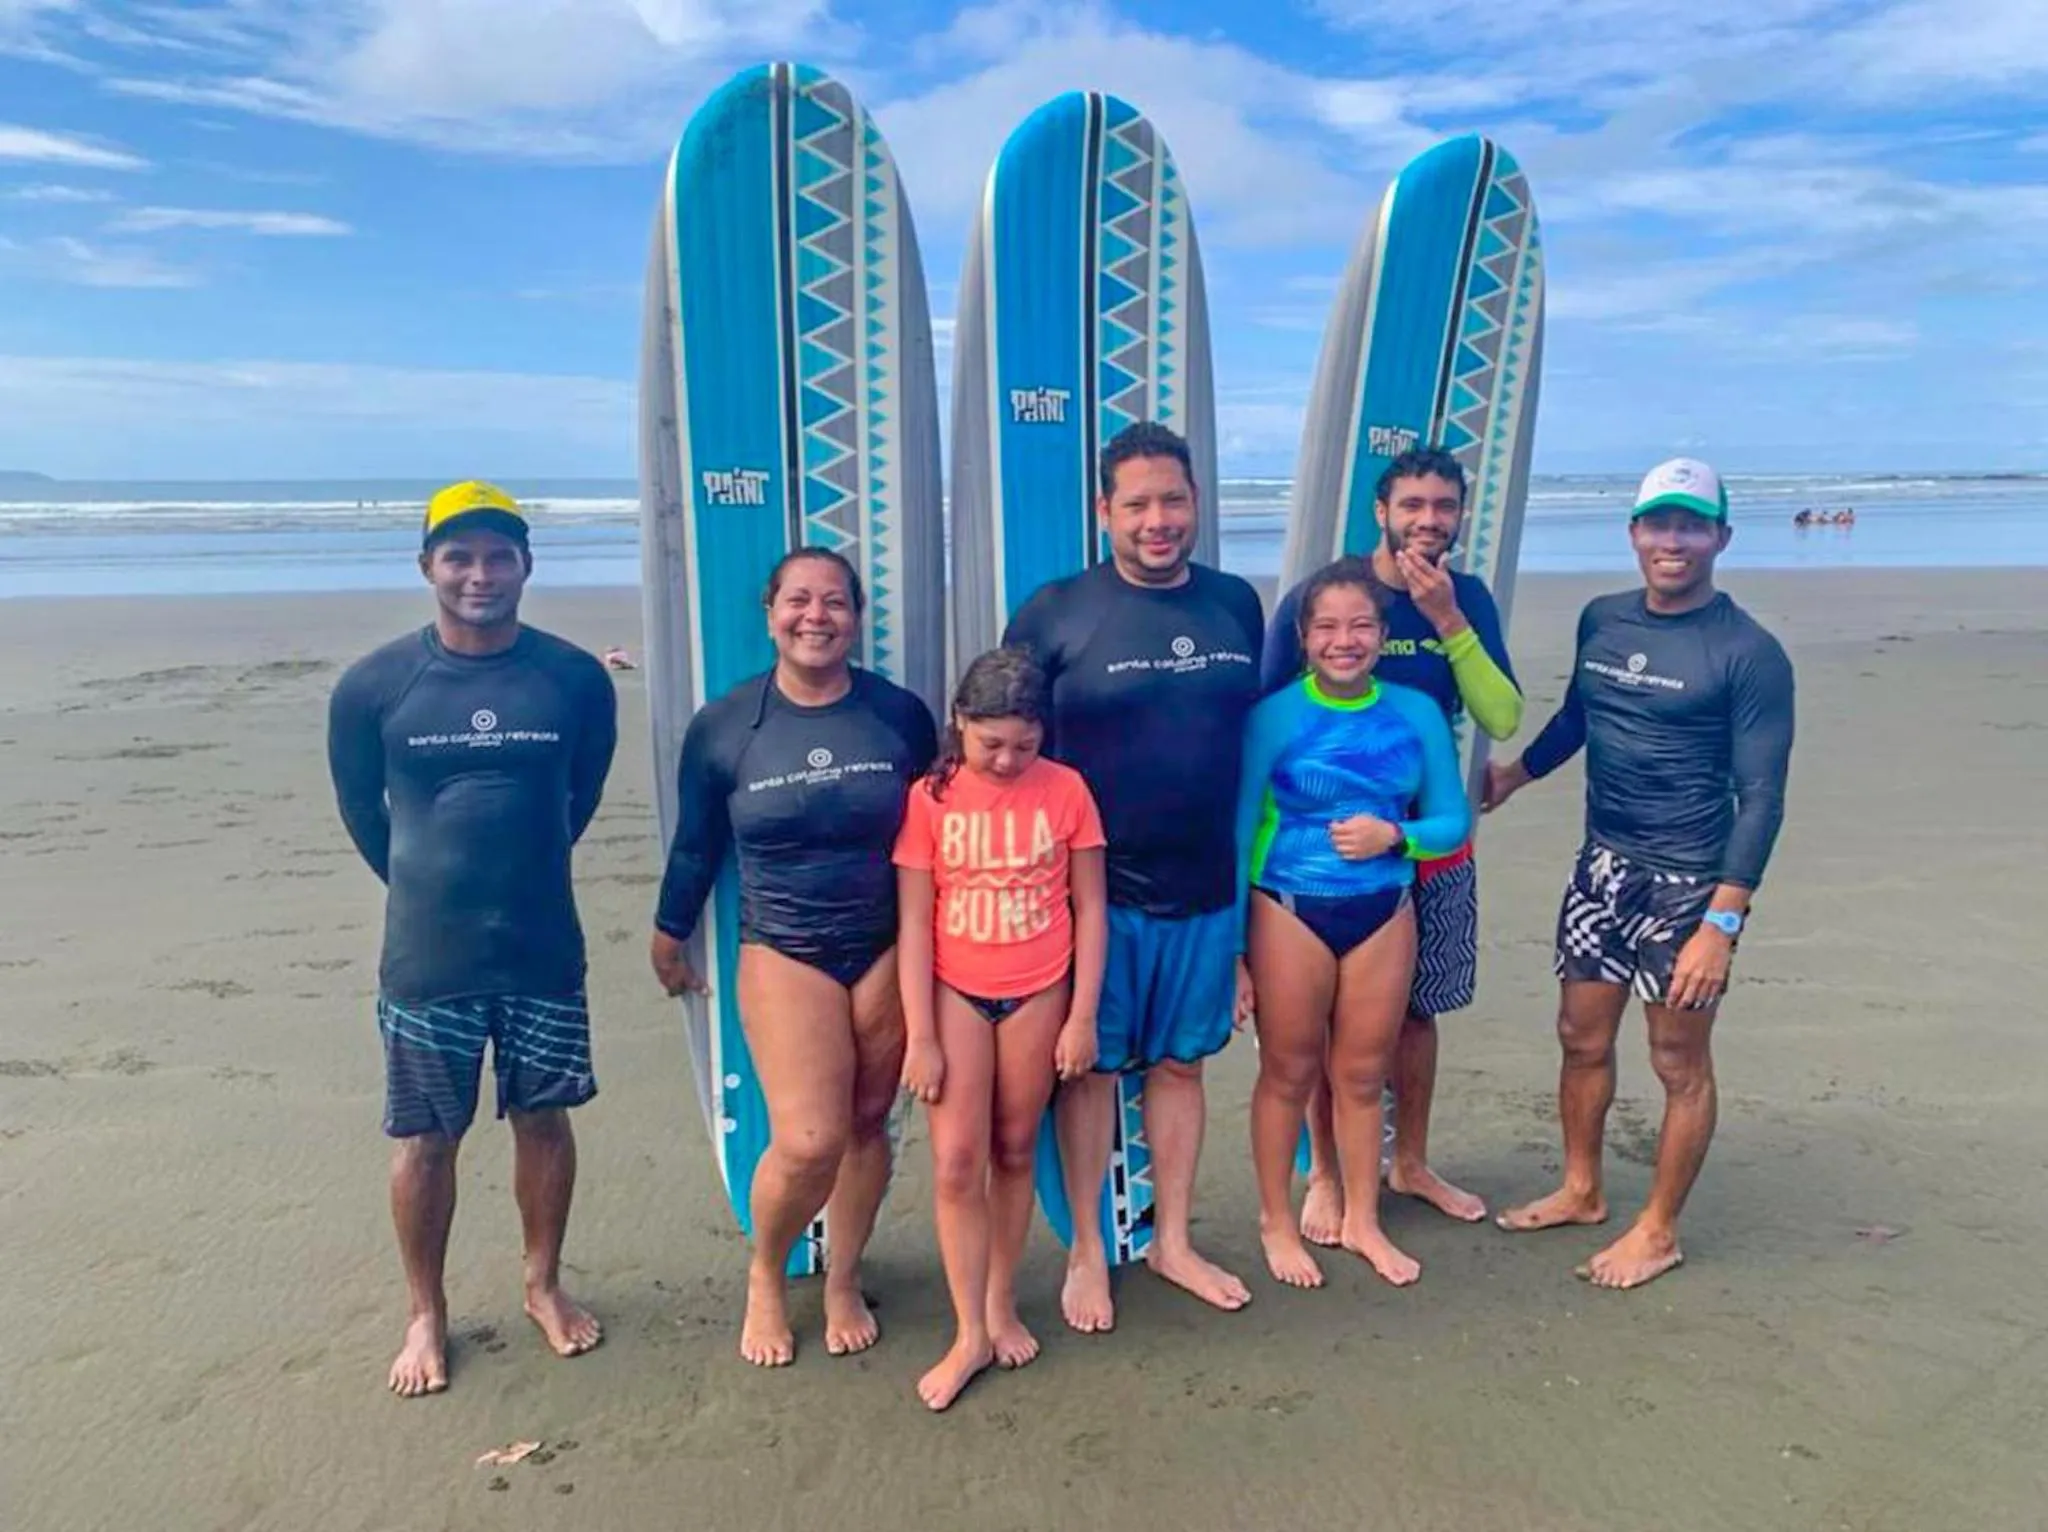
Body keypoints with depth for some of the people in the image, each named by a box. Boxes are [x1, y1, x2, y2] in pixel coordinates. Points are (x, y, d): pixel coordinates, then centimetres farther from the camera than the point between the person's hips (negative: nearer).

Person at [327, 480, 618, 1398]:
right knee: (424, 1137, 9)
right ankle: (425, 1316, 28)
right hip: (427, 957, -1)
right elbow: (362, 810, 6)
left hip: (545, 950, 1)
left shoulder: (577, 679, -7)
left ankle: (543, 1285, 34)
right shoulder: (373, 687, -8)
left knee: (543, 1117, 13)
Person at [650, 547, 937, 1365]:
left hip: (888, 948, 2)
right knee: (809, 1141, -11)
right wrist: (670, 938, 16)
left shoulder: (900, 713, -4)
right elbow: (695, 845, 7)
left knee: (867, 1123, 10)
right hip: (783, 951, -2)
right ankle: (765, 1274, 20)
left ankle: (843, 1282, 34)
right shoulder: (723, 726, -5)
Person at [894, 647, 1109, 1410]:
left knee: (1014, 1152, 12)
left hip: (1039, 994, 1)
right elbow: (913, 923, -7)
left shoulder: (1065, 789, -6)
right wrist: (920, 1036, -8)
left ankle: (1002, 1306, 30)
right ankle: (970, 1335, 12)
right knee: (956, 1163, -2)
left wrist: (1082, 1016, -3)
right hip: (955, 994, 0)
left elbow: (1091, 910, -1)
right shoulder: (929, 797, -8)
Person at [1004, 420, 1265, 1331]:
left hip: (1206, 888, 4)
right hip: (1096, 890, -3)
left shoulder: (1237, 605, 3)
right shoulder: (1055, 612, -9)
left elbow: (1253, 735, 12)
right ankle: (1086, 1253, 27)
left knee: (1180, 1062, 15)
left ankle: (1172, 1243, 33)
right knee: (1090, 1066, 9)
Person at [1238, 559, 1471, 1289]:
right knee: (1289, 1072, 10)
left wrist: (1394, 834, -17)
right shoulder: (1274, 716, -12)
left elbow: (1453, 822, 4)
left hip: (1385, 914, 3)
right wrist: (1229, 940, -10)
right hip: (1288, 912, -3)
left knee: (1363, 1074, 15)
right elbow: (1236, 829, -9)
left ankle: (1362, 1220, 33)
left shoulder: (1417, 713, -1)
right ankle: (1276, 1221, 29)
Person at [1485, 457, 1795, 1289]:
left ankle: (1658, 1231, 23)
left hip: (1688, 882, -6)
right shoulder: (1601, 620, 4)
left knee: (1679, 1062, 7)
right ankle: (1581, 1190, 35)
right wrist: (1511, 776, 29)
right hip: (1603, 863, 6)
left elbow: (1762, 799, -14)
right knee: (1582, 1037, 15)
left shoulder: (1748, 652, -13)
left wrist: (1722, 924, -19)